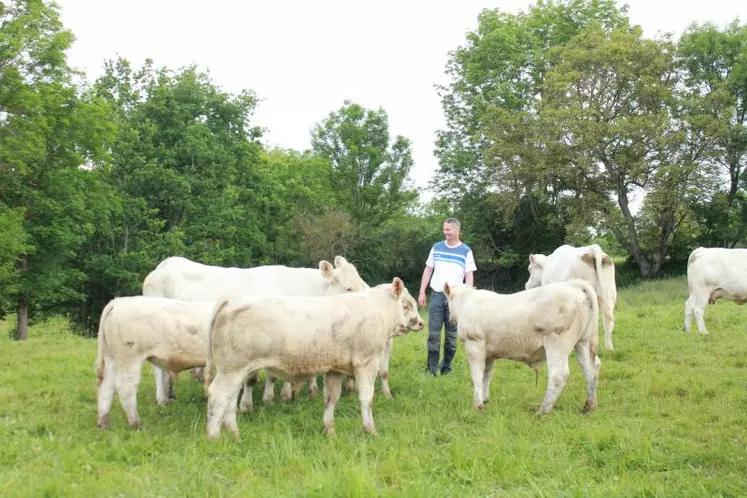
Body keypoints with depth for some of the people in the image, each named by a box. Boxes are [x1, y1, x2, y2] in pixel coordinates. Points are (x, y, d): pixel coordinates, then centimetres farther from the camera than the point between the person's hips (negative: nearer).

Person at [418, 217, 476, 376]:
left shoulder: (466, 251, 0)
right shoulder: (436, 247, 7)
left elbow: (469, 275, -1)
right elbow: (428, 270, 11)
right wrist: (422, 292, 6)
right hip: (436, 294, 2)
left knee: (451, 335, 5)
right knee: (433, 333, -2)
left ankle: (447, 367, 15)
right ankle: (432, 368, 0)